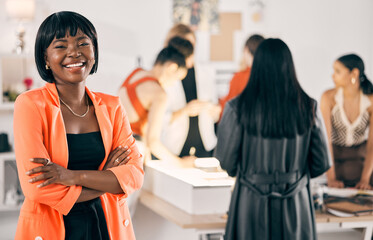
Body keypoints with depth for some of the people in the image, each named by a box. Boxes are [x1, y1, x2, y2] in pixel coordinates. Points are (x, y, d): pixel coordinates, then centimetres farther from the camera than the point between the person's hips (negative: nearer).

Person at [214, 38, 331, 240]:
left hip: (252, 202, -1)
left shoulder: (238, 108, -10)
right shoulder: (308, 108, -4)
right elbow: (323, 162, 2)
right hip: (296, 206, 2)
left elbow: (226, 161, -4)